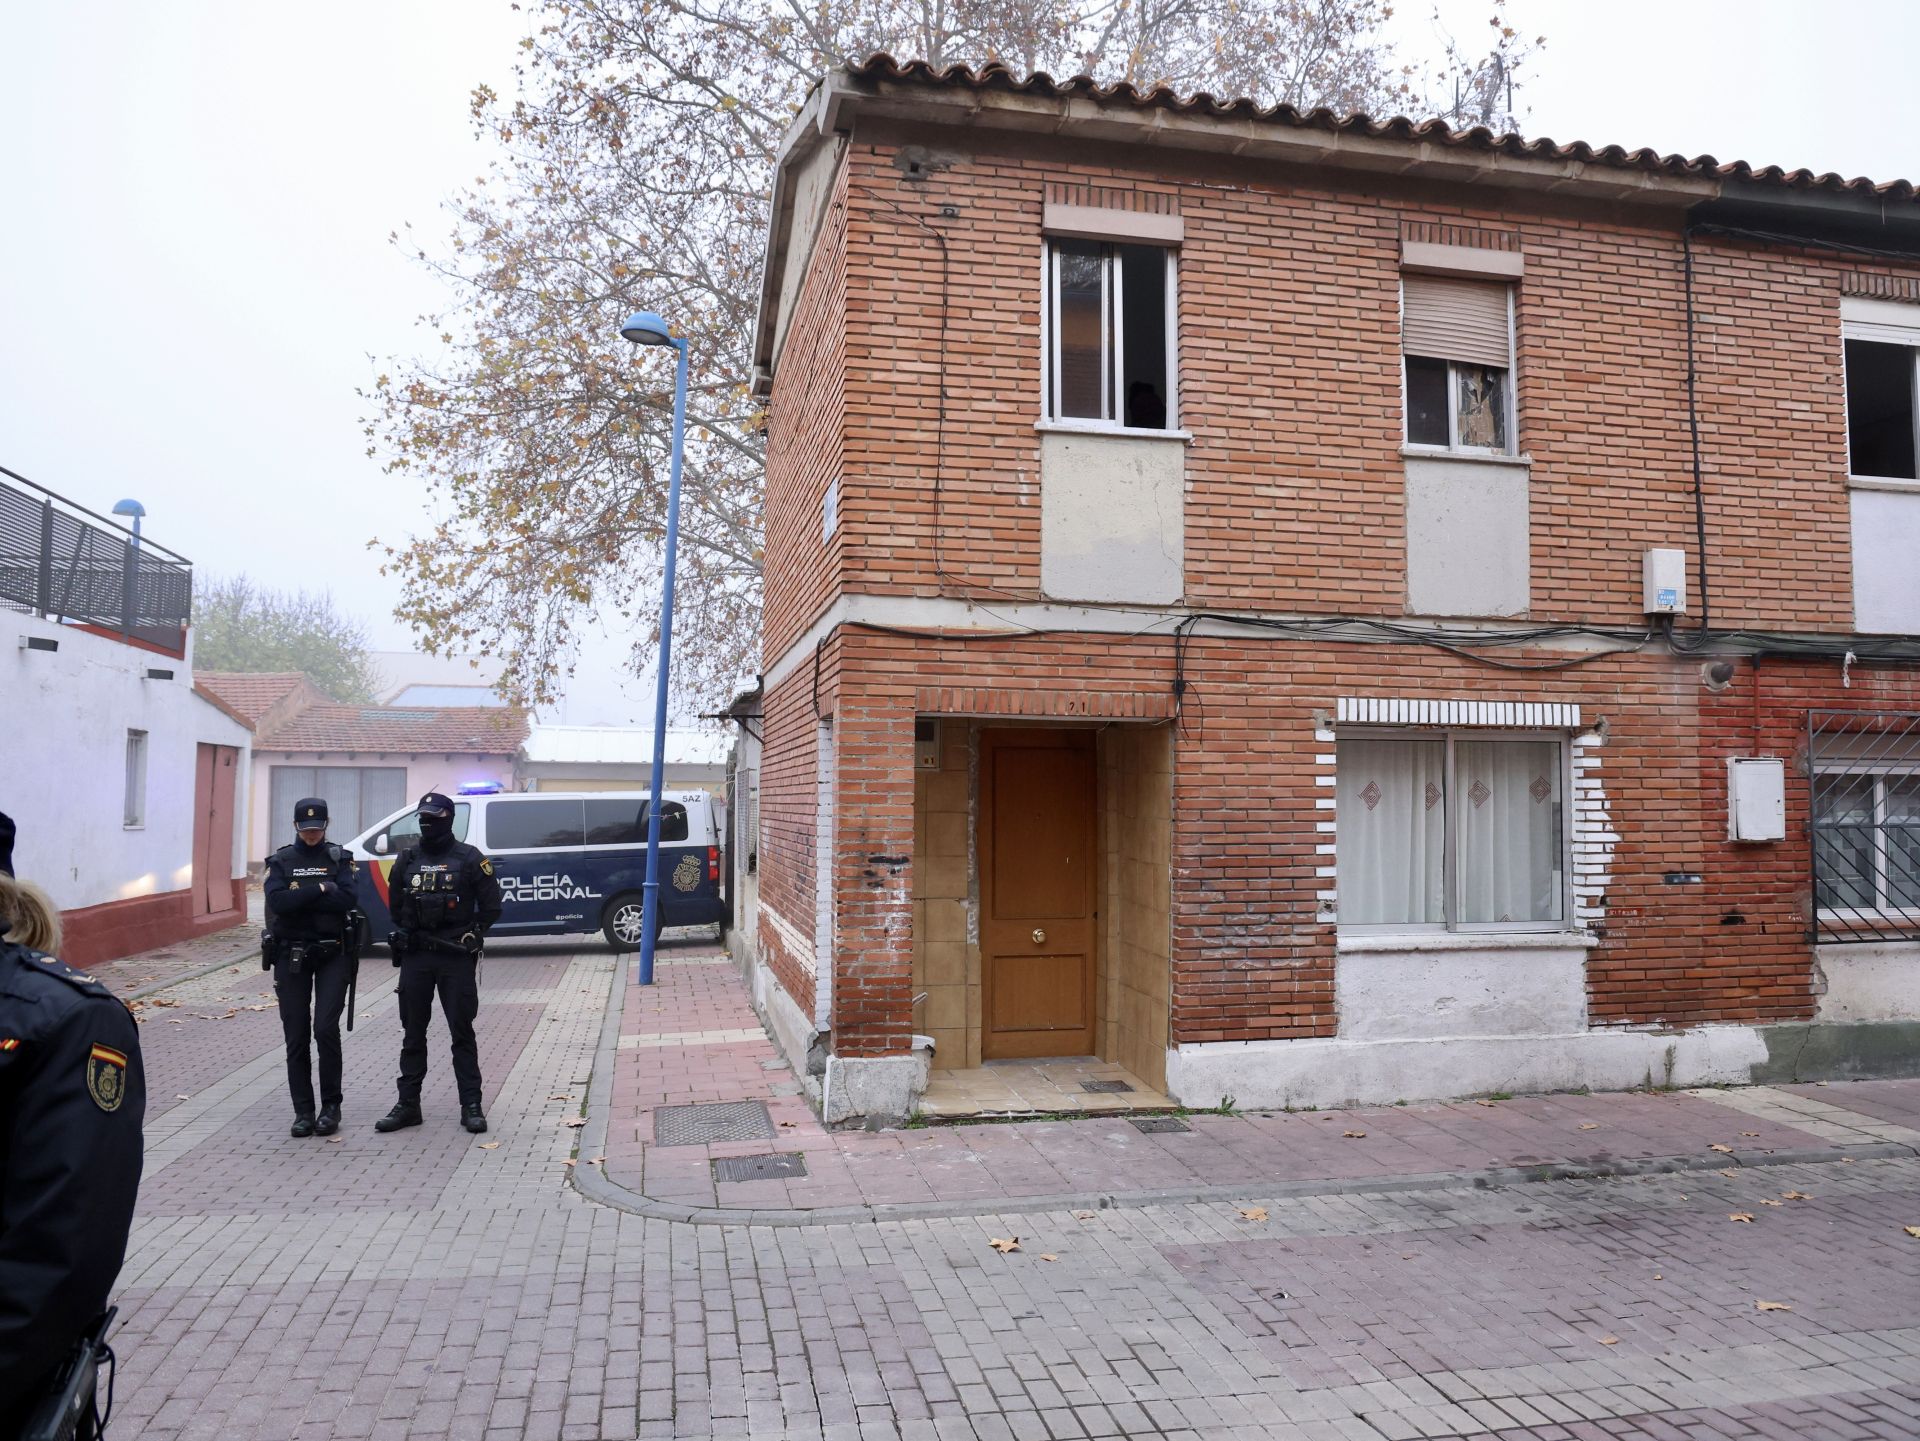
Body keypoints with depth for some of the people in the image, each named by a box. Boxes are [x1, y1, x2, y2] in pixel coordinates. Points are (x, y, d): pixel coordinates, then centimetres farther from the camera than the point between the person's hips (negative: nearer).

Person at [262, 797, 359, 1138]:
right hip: (291, 956, 1)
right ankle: (303, 1111, 13)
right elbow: (277, 901, -13)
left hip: (332, 954, -1)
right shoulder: (281, 861, 4)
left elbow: (346, 900, -13)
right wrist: (320, 889, -14)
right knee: (296, 1036, 4)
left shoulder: (339, 859, 3)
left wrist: (299, 899, -14)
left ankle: (331, 1106, 5)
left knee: (326, 1029, -10)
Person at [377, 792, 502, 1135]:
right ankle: (408, 1104, 17)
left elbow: (491, 906, 0)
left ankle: (471, 1106, 6)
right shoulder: (408, 859, 8)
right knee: (412, 1032, 9)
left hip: (456, 957, -4)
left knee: (462, 1032, 1)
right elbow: (395, 904, 18)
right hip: (415, 957, 4)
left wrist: (471, 936, -3)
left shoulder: (469, 858, -3)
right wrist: (406, 935, 10)